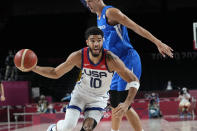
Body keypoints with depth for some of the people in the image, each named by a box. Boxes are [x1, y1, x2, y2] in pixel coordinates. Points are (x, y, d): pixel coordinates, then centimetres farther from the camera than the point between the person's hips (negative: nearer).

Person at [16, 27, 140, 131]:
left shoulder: (110, 59, -28)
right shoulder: (79, 56, -21)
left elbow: (134, 81, -22)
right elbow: (56, 73, -7)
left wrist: (127, 104, -36)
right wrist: (33, 68, -20)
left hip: (99, 98, -1)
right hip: (81, 93, 1)